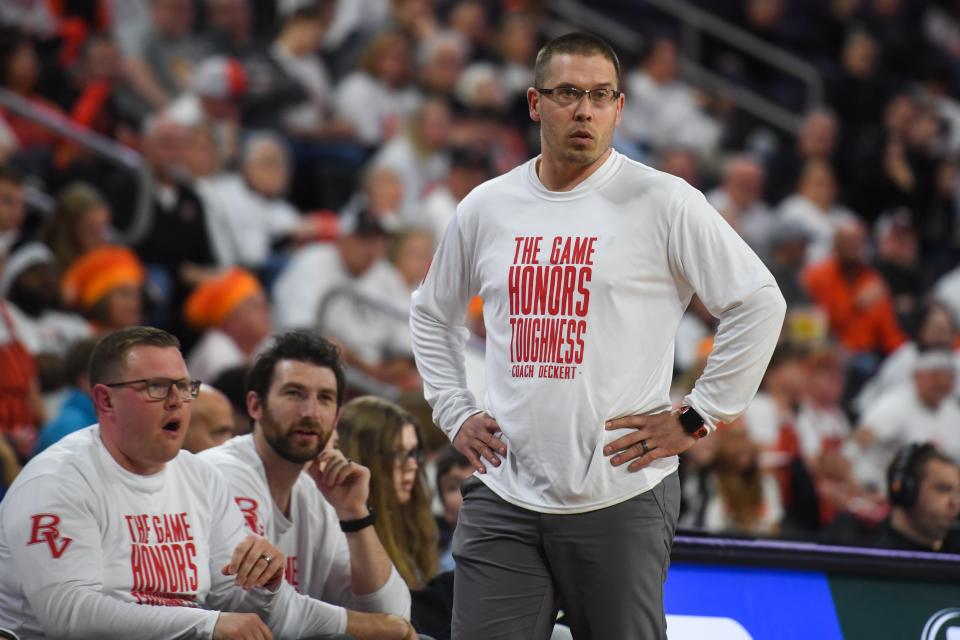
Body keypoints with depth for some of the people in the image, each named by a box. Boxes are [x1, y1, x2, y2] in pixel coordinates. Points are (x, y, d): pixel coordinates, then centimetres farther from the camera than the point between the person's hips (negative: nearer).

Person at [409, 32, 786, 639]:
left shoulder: (663, 202, -3)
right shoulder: (487, 207, 11)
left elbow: (759, 304, -3)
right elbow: (433, 312, 27)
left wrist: (696, 419, -5)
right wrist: (455, 413, 15)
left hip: (621, 499, -3)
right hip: (504, 498, 4)